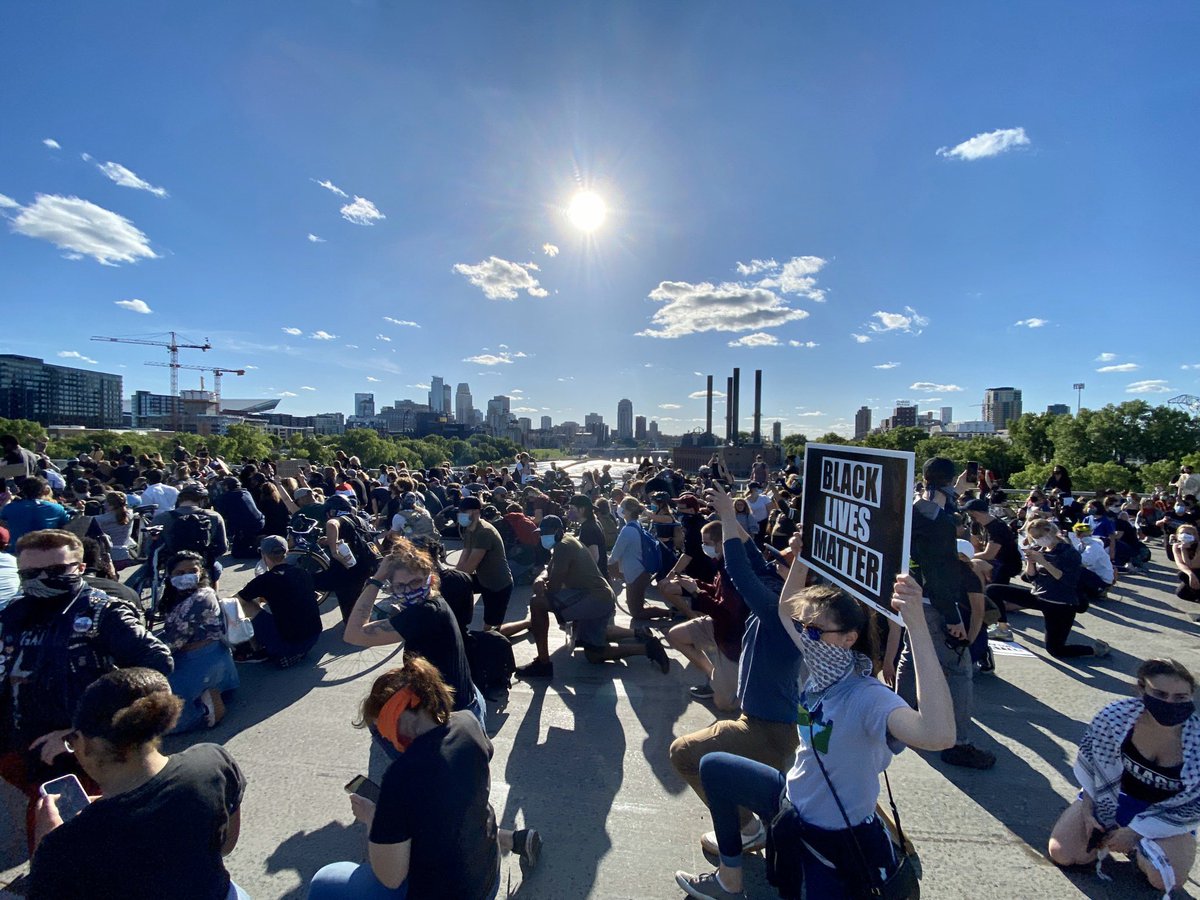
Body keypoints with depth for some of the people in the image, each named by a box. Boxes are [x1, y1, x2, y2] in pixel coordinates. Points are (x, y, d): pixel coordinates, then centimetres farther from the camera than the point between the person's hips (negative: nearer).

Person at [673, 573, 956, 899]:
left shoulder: (866, 698, -34)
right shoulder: (823, 668, -14)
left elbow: (939, 735, -56)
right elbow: (786, 608, -1)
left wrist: (917, 625, -61)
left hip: (836, 840, -6)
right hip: (795, 801, 7)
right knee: (713, 767, 17)